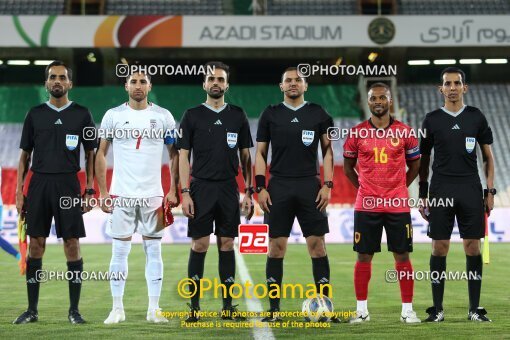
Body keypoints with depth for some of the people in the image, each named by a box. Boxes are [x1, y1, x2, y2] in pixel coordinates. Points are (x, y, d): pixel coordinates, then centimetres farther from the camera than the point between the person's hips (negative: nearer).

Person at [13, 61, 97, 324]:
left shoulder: (81, 114, 5)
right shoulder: (35, 114, 9)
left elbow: (90, 155, 7)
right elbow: (25, 155, 11)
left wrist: (90, 190, 0)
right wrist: (19, 191, 4)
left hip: (68, 184, -1)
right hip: (38, 183, 2)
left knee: (72, 244, -3)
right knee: (36, 245, 2)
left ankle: (74, 309, 5)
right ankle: (32, 309, 9)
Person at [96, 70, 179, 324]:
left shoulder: (163, 116, 4)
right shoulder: (113, 115, 3)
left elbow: (174, 155, 8)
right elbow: (101, 155, 6)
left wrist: (173, 191, 0)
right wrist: (103, 193, 0)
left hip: (153, 195, 1)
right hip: (121, 195, 0)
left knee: (153, 250, 2)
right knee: (119, 250, 1)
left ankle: (154, 309, 8)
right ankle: (117, 309, 8)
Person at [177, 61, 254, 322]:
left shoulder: (237, 116, 8)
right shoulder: (192, 115, 2)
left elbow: (246, 156, 10)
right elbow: (183, 156, 0)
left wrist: (249, 192, 4)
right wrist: (185, 192, -8)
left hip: (229, 190, 2)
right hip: (201, 189, -2)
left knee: (227, 245, 4)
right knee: (199, 245, -2)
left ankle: (228, 306, 9)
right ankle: (194, 306, 4)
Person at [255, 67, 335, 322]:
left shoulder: (318, 114, 8)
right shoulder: (270, 114, 8)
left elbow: (327, 151, 8)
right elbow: (260, 153, 8)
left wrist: (327, 185, -2)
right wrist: (260, 188, -1)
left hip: (310, 186, 0)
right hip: (278, 187, 0)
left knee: (317, 245, -3)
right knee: (276, 246, 0)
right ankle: (274, 309, 5)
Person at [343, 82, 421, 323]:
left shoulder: (404, 132, 3)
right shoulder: (356, 133, 3)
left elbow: (415, 165, 13)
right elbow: (348, 167, 14)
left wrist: (399, 187, 8)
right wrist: (363, 188, 8)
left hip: (398, 205, 0)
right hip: (366, 205, 0)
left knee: (402, 256, 2)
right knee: (364, 256, 2)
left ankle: (407, 310, 9)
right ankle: (362, 310, 11)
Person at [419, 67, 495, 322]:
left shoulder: (476, 117, 7)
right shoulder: (432, 119, 6)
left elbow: (488, 156, 10)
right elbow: (423, 160, 11)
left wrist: (490, 191, 3)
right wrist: (422, 195, 6)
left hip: (471, 191, 0)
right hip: (440, 190, 0)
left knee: (473, 247, -1)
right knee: (439, 248, -1)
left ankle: (475, 308, 6)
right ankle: (437, 309, 6)